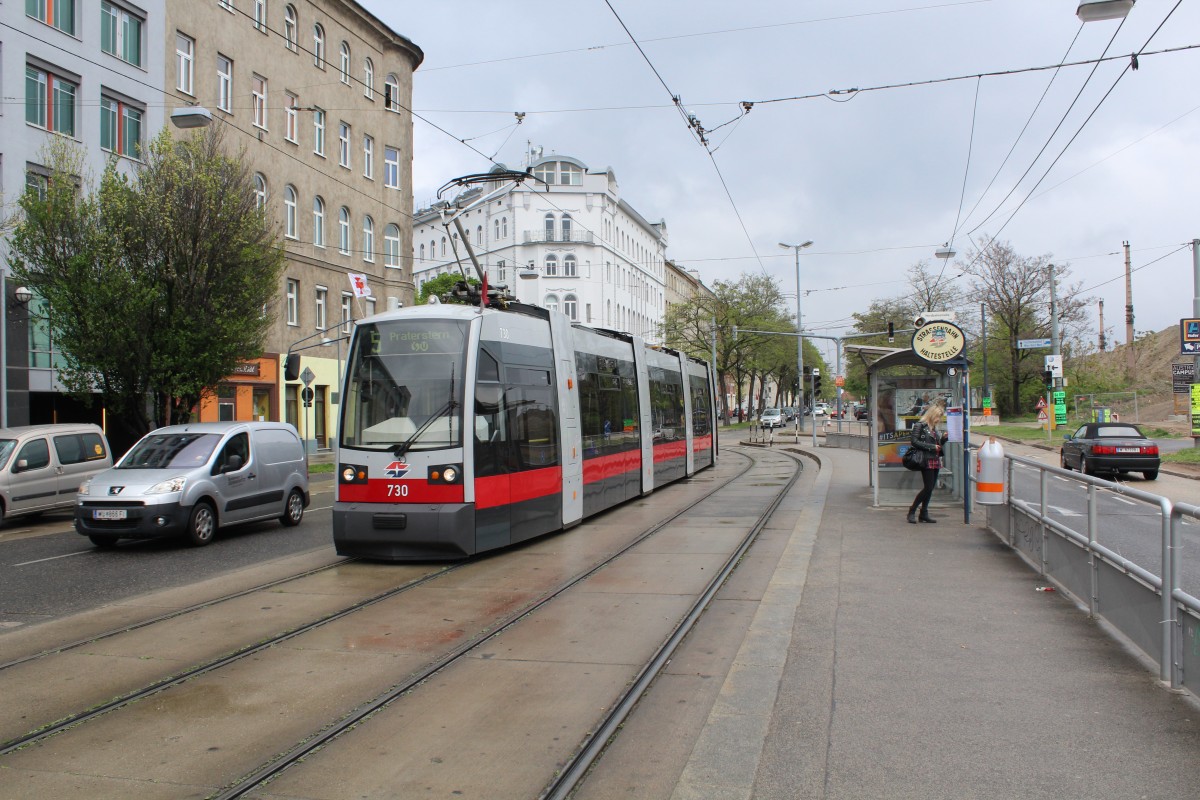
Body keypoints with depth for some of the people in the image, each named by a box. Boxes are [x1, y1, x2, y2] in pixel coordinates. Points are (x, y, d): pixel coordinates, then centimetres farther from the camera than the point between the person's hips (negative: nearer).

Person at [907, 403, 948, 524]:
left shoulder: (934, 427, 17)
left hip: (935, 461, 8)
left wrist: (943, 439, 6)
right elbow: (914, 441, -15)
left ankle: (924, 514, 14)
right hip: (926, 461, -8)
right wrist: (931, 447, -17)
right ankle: (912, 511, 0)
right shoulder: (920, 425, -7)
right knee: (928, 488, -10)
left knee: (930, 488, 8)